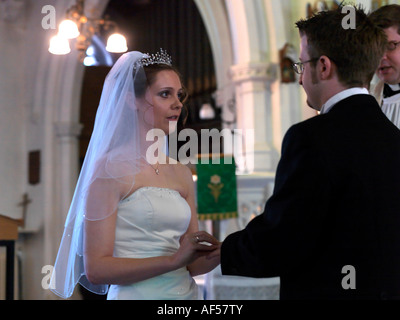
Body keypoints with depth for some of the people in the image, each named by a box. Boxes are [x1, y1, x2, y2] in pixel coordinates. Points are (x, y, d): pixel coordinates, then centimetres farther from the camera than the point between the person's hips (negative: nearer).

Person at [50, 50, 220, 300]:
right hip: (136, 296, -6)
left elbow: (192, 265, 9)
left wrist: (225, 251, -10)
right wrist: (173, 259, -21)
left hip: (186, 293, 6)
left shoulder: (182, 174, 7)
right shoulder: (110, 169, -10)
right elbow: (95, 268, -15)